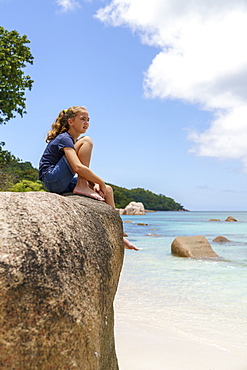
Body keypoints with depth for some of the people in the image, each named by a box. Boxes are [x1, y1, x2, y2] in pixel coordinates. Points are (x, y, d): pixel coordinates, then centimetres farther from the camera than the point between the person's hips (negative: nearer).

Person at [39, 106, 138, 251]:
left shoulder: (73, 141, 18)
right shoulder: (64, 139, -13)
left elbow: (83, 172, 16)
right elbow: (77, 167, -28)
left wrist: (93, 184, -3)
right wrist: (100, 182, -19)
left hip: (64, 183, 10)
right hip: (52, 179, -10)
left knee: (108, 190, 3)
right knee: (87, 141, -17)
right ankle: (81, 188, -19)